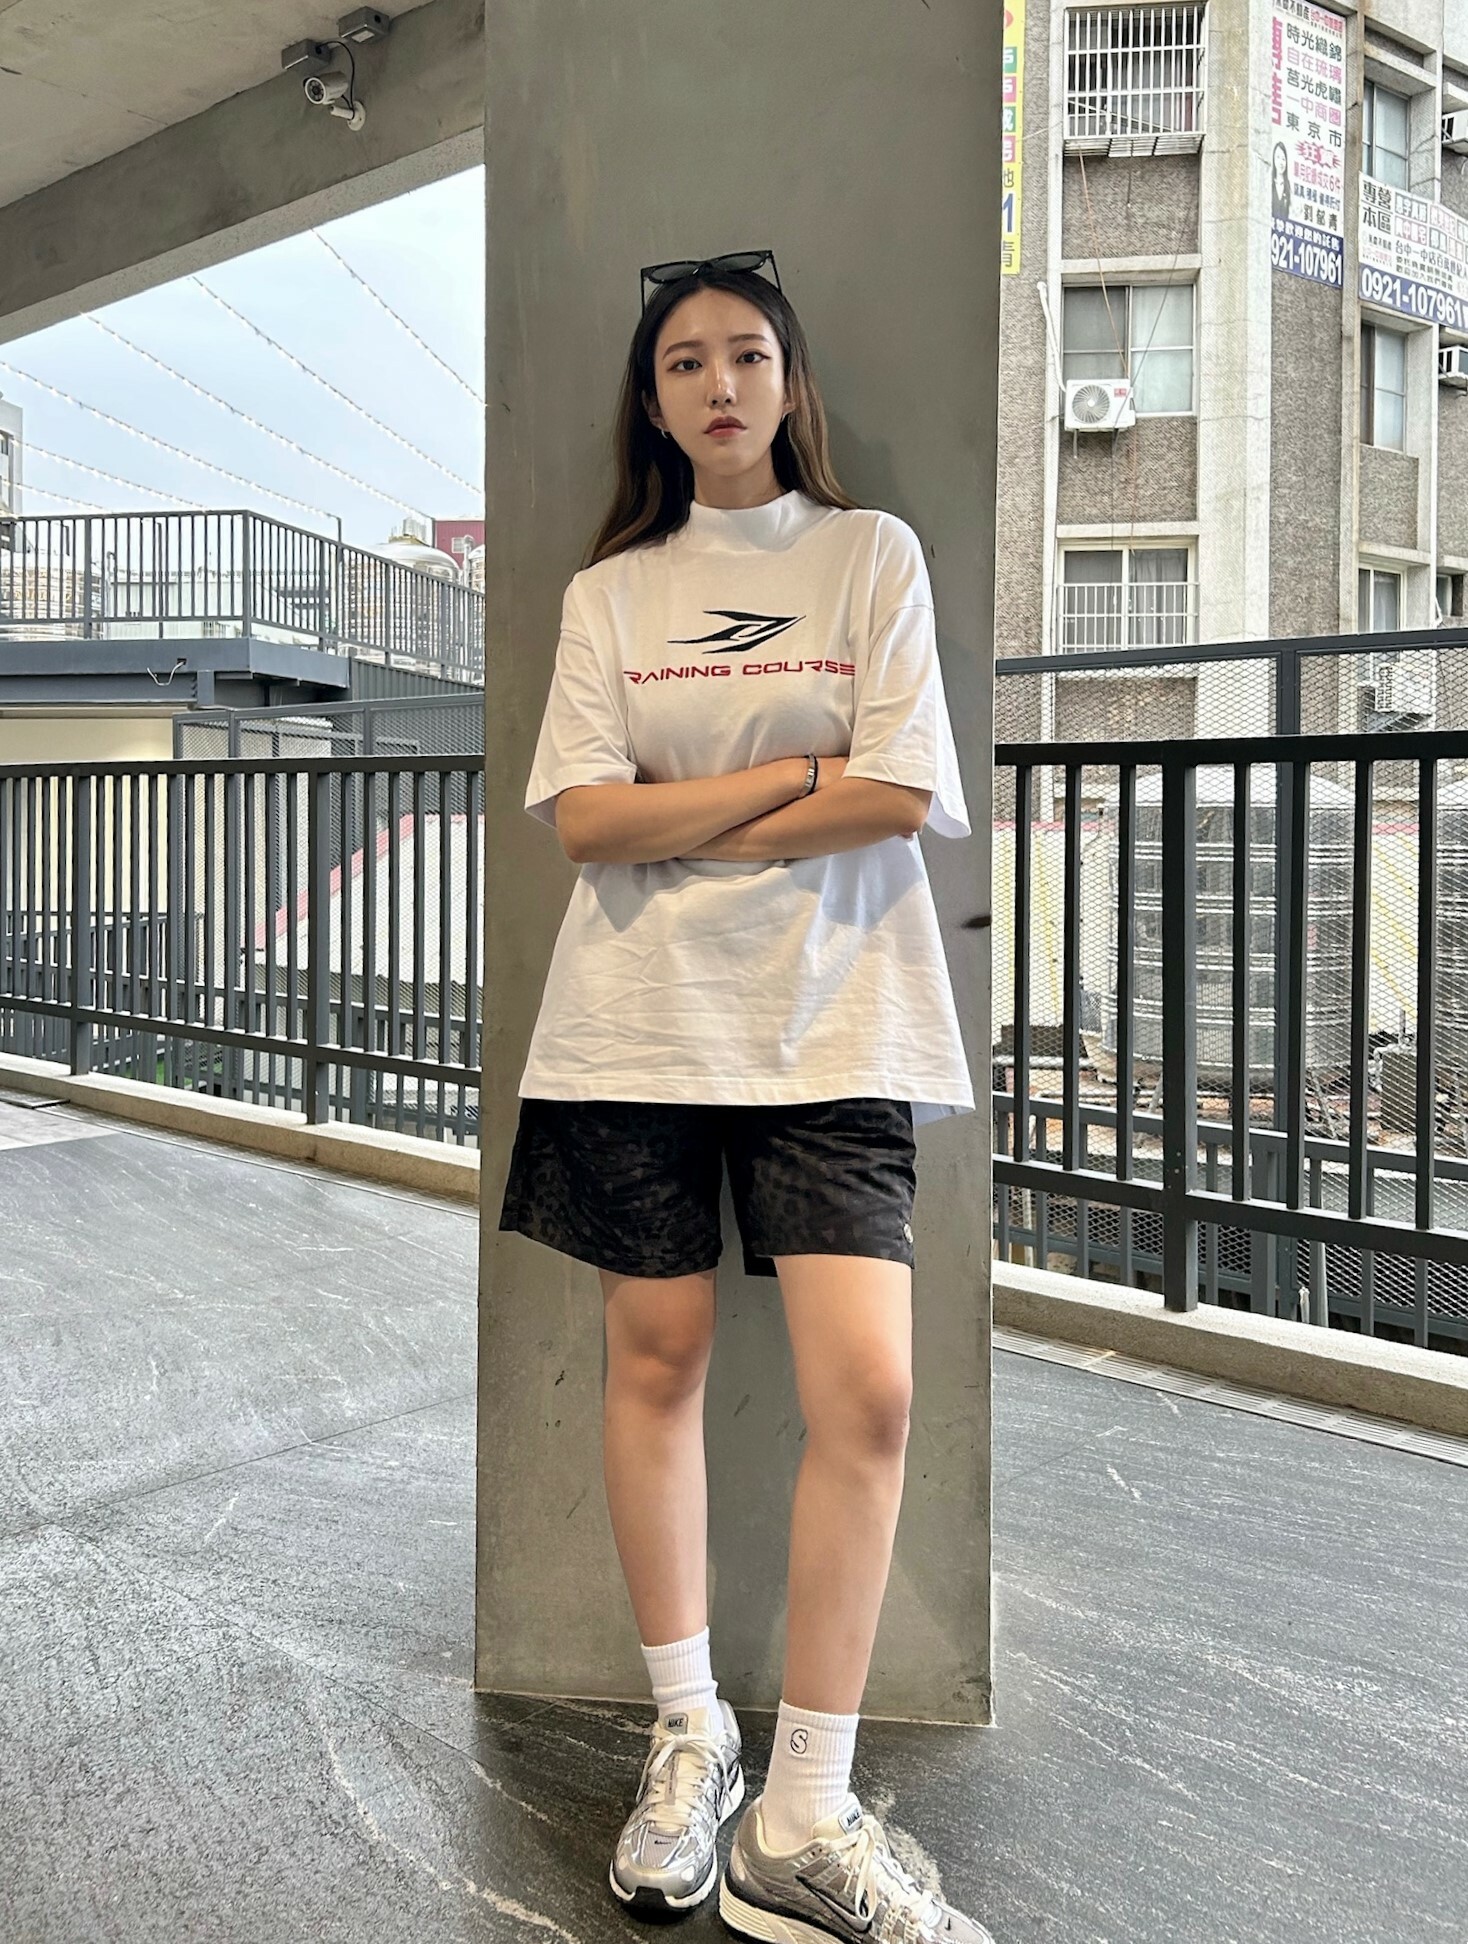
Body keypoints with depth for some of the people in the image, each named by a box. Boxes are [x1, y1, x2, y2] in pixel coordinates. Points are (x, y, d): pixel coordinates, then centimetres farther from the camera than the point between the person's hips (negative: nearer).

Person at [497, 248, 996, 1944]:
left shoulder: (871, 553, 7)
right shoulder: (609, 591, 11)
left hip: (829, 1023, -1)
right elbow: (583, 820, -2)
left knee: (867, 1390, -11)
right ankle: (685, 1731, 25)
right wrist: (794, 773, -7)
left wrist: (673, 826, -6)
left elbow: (897, 798, -6)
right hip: (639, 1020, 2)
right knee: (656, 1361, 6)